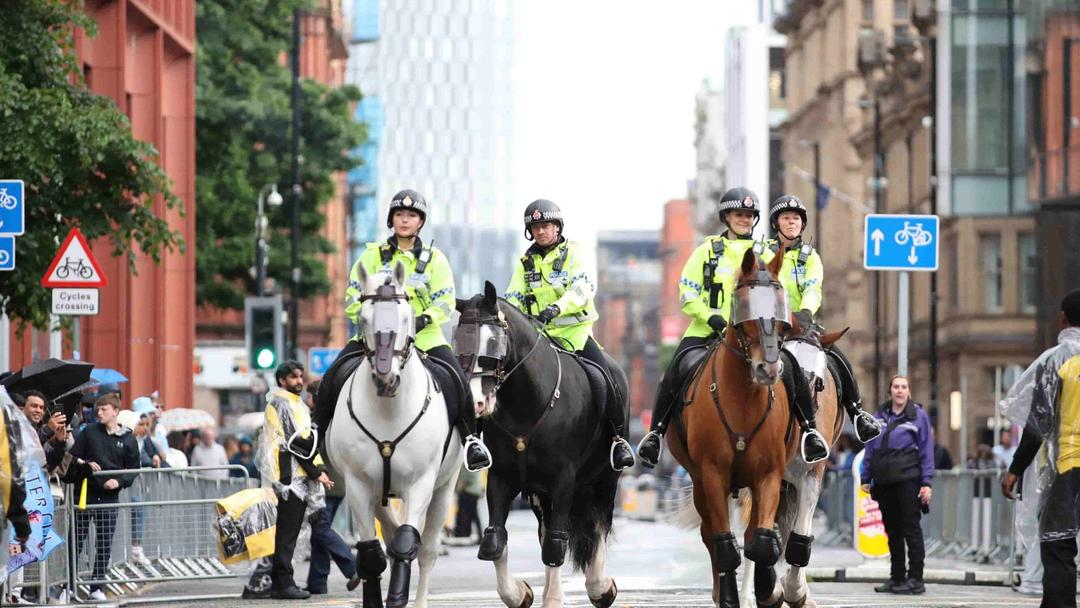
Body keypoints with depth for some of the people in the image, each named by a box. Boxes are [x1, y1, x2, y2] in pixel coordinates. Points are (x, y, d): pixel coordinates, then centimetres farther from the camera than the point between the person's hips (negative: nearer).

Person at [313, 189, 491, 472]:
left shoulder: (434, 258, 7)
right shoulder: (373, 255, 8)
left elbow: (445, 303, 1)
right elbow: (353, 298, 6)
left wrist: (422, 320, -17)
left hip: (422, 334, -1)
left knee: (458, 379, -21)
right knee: (333, 374, -17)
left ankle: (470, 438, -4)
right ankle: (316, 430, -2)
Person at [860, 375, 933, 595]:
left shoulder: (918, 415, 1)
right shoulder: (881, 415, 13)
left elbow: (926, 451, -2)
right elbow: (870, 447, 16)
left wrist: (926, 482, -8)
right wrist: (865, 477, 11)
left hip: (907, 480, -5)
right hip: (884, 482, 5)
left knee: (911, 528, -5)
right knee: (892, 530, 10)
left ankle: (915, 579, -3)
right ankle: (896, 577, 17)